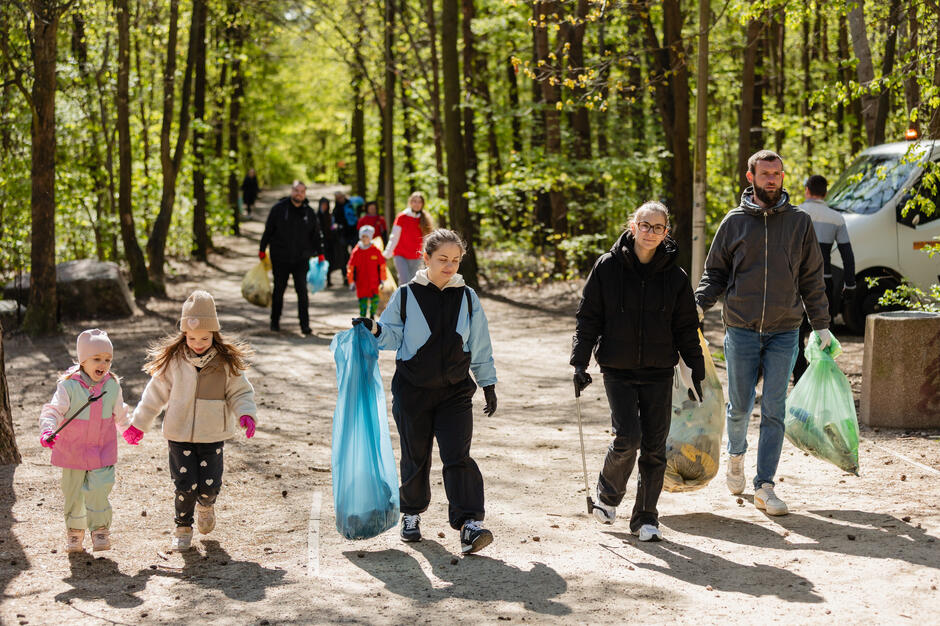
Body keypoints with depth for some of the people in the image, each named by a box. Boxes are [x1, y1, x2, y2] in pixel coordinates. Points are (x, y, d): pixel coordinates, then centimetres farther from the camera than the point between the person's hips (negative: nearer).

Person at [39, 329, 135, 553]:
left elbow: (119, 413, 18)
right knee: (73, 493, 10)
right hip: (73, 449, -1)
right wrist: (47, 430, -33)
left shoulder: (113, 385, -1)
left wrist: (129, 429, 30)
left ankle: (100, 529, 10)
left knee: (99, 491, -10)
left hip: (102, 450, 1)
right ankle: (74, 531, 29)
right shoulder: (68, 385, -13)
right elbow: (53, 411, -15)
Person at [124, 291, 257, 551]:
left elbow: (239, 392, 2)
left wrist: (246, 413, -18)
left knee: (209, 485, -6)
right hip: (180, 435, 0)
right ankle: (183, 528, 19)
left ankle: (206, 506, 32)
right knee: (186, 485, -7)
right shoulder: (173, 359, -1)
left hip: (213, 435, 0)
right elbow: (156, 392, 8)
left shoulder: (226, 361, -3)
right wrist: (139, 422, 12)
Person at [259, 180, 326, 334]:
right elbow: (268, 230, 2)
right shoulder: (279, 208, -3)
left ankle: (305, 324, -4)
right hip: (280, 258, -1)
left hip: (301, 259, 1)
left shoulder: (309, 212, 4)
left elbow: (316, 235, 12)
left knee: (302, 291, -7)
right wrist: (262, 249, 4)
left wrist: (320, 253, 9)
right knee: (279, 290, 11)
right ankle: (275, 321, 26)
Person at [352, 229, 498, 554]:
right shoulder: (406, 296, -1)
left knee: (458, 456, -12)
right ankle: (412, 513, 30)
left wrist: (488, 384, 10)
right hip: (412, 391, 0)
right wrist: (374, 329, -18)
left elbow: (481, 348, 11)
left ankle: (469, 523, -16)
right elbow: (393, 337, 3)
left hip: (455, 392, 0)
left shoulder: (468, 299, 5)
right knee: (415, 456, 10)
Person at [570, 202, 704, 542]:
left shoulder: (675, 276, 3)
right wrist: (580, 361, -4)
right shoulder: (608, 267, -2)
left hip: (659, 373, 2)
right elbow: (588, 317, 2)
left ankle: (646, 518, 15)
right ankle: (608, 495, 15)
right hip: (618, 370, -2)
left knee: (654, 447, 1)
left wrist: (696, 370, 6)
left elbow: (686, 328, 10)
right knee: (627, 438, -13)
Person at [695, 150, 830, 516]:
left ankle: (764, 487, 3)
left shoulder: (799, 222, 6)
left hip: (784, 333, 0)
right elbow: (715, 272, 8)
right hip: (741, 330, 0)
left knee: (774, 412, -2)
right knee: (740, 407, 7)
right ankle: (736, 455, 37)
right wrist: (698, 305, -8)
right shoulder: (734, 222, 4)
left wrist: (822, 325, 7)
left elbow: (812, 279, 10)